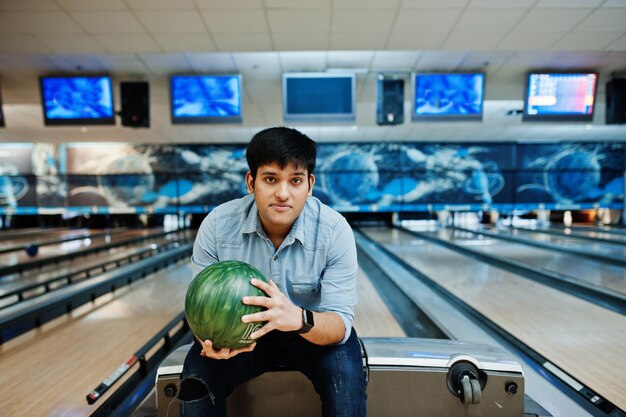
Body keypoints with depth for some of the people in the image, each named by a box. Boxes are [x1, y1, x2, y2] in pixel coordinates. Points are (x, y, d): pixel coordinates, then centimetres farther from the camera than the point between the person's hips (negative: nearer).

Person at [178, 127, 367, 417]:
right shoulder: (217, 225, -20)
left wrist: (299, 319, -48)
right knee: (198, 372, -22)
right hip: (243, 330, 1)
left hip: (314, 330, 0)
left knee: (346, 372, -27)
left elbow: (340, 324, -25)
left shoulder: (334, 231, -24)